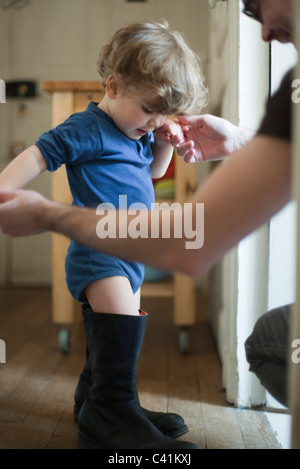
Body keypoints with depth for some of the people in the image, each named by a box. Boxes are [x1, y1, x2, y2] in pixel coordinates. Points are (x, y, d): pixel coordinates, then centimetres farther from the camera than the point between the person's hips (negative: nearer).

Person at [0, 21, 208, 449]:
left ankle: (95, 407, 28)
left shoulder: (138, 133, 15)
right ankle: (113, 410, -19)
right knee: (119, 314, -28)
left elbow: (153, 172, 29)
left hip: (131, 255, 9)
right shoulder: (87, 130, -13)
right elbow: (37, 156, -15)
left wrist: (163, 143, 9)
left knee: (114, 342, 15)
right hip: (97, 250, -9)